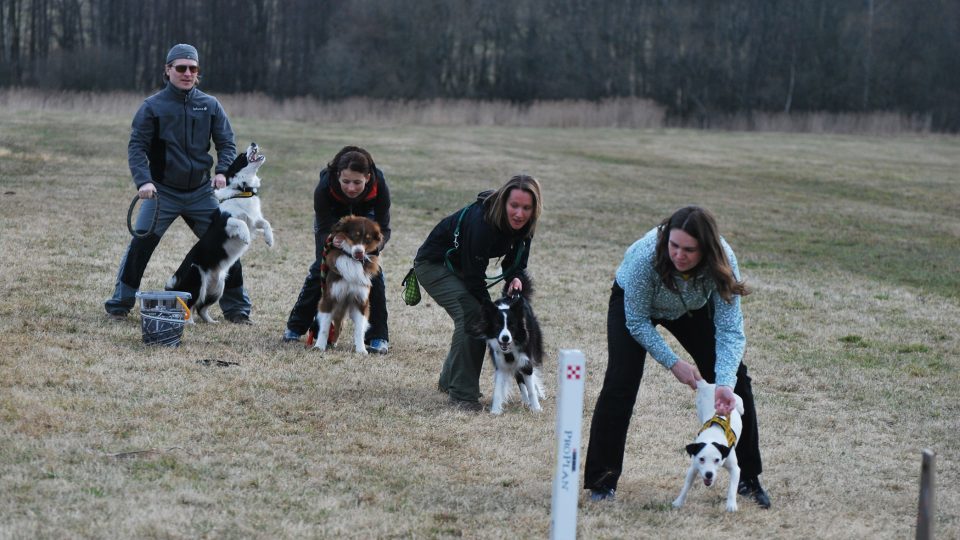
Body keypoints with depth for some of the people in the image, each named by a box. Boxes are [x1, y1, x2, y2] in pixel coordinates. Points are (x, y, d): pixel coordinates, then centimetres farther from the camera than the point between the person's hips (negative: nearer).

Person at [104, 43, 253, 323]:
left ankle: (236, 308, 13)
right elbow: (137, 146, -5)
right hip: (162, 192, -2)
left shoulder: (210, 105, 4)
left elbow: (227, 143, 5)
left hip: (201, 192, 2)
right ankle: (119, 304, 2)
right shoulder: (152, 106, -3)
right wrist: (143, 180, -21)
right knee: (140, 245, -12)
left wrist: (222, 172, -14)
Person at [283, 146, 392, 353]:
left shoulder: (379, 186, -38)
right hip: (331, 215, 0)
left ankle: (378, 337, -6)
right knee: (322, 266, -5)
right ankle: (295, 327, 13)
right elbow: (324, 229, -32)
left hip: (365, 215, 0)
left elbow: (383, 228, -30)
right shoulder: (325, 186, -40)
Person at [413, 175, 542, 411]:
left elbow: (515, 260, 2)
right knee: (471, 314, -23)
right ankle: (461, 394, -20)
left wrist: (515, 278, -20)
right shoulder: (481, 222, -37)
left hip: (460, 267, 8)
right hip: (433, 264, -8)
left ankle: (450, 380, 27)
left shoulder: (523, 226, -14)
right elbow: (474, 276, -31)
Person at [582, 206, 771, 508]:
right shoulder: (646, 256, -41)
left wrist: (725, 384, -47)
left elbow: (730, 329, -34)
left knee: (734, 378, -5)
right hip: (633, 302, -3)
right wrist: (673, 364, -31)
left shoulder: (722, 261, -35)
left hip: (692, 309, 3)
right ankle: (602, 480, -12)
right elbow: (636, 321, -27)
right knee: (621, 383, -20)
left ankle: (748, 479, 7)